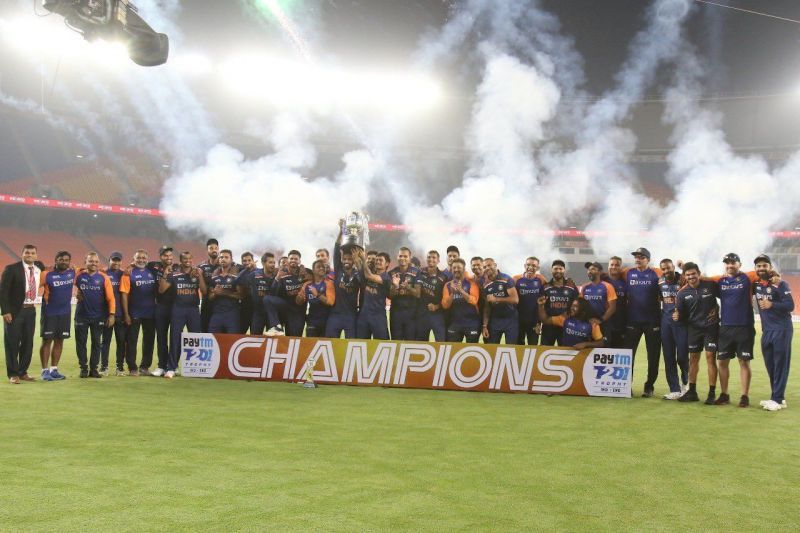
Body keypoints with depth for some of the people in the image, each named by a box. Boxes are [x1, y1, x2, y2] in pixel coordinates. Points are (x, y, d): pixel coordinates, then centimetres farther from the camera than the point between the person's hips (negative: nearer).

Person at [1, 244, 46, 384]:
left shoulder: (39, 267, 6)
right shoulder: (11, 269, -8)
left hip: (30, 310, 5)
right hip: (14, 311, -5)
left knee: (28, 343, 9)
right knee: (12, 343, 1)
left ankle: (23, 372, 21)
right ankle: (12, 374, 9)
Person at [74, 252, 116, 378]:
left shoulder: (104, 278, -5)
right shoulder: (79, 276, -2)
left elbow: (110, 298, -6)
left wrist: (111, 314, -12)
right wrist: (77, 294, -2)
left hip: (98, 316, -1)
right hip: (82, 315, 1)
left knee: (96, 343, 5)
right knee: (81, 342, 5)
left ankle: (93, 368, 14)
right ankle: (84, 368, 14)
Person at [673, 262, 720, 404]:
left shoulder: (711, 285, -7)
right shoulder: (682, 293, -2)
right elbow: (681, 313, 0)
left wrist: (716, 309, -4)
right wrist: (677, 316, -21)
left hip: (711, 327, -3)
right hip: (693, 328, 3)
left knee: (710, 357, -5)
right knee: (693, 358, 8)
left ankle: (712, 393, 1)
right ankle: (692, 392, 17)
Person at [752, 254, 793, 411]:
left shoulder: (780, 284, -10)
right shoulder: (756, 284, 8)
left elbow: (790, 305, -16)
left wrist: (772, 305, -26)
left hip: (782, 329, -7)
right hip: (766, 330, 7)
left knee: (780, 365, -4)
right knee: (770, 366, 11)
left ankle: (777, 399, -2)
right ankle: (777, 397, 20)